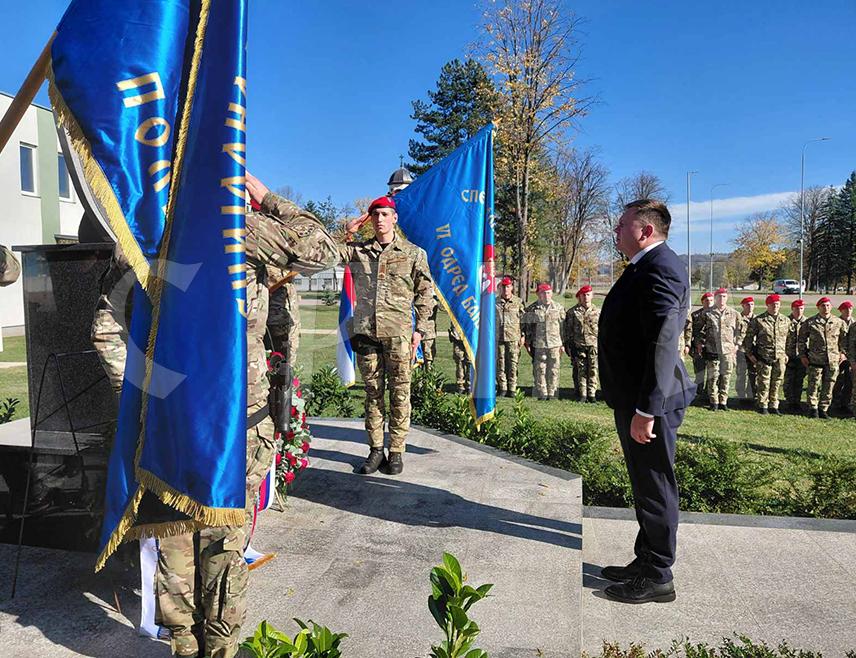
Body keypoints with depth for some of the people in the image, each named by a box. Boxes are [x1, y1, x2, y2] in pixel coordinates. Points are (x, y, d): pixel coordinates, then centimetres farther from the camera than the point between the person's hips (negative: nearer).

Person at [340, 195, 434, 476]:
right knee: (373, 392, 8)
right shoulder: (357, 250, 10)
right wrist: (346, 232, 1)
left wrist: (419, 329, 1)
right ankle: (375, 449, 17)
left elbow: (425, 293, 7)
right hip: (365, 332, 2)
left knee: (399, 393, 2)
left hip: (398, 334, -2)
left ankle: (396, 451, 12)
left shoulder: (414, 253, 5)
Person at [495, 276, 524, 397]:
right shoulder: (495, 302, 8)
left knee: (512, 363, 0)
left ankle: (512, 388, 7)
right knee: (500, 363, 5)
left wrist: (523, 336, 1)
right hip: (498, 337, 2)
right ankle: (502, 387, 14)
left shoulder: (518, 302, 4)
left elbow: (523, 320, 6)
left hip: (514, 337, -2)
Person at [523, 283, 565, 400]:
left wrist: (563, 344, 8)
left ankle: (551, 393, 14)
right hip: (538, 345, -1)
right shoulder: (532, 309, 3)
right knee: (539, 370, 1)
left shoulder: (559, 308, 8)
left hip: (554, 344, 1)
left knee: (553, 370, 4)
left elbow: (563, 327, 11)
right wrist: (527, 343, 3)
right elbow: (527, 326, 7)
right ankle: (542, 393, 10)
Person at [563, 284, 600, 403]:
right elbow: (568, 329, 5)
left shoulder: (597, 312, 9)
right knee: (580, 371, 2)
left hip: (593, 345, 1)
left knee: (593, 370, 1)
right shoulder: (573, 312, 5)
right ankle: (582, 394, 9)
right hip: (578, 346, -1)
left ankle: (591, 394, 9)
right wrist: (568, 344, 0)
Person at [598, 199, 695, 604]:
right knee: (646, 487, 20)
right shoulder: (646, 267, 15)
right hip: (636, 400, 11)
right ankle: (646, 562, 35)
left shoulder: (659, 268, -18)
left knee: (655, 490, 3)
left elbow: (663, 343, -26)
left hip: (651, 403, -11)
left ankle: (657, 578, 19)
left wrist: (645, 410, -26)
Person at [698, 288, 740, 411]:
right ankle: (714, 401, 9)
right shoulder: (708, 314, 3)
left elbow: (738, 330, 13)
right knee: (713, 376, 0)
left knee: (726, 377, 5)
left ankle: (723, 401, 15)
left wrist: (736, 345, 7)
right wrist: (701, 344, 5)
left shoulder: (734, 314, 7)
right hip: (712, 350, -1)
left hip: (728, 351, 1)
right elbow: (702, 330, 9)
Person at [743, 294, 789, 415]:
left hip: (780, 358, 4)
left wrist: (787, 353, 13)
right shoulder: (758, 320, -3)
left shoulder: (785, 321, 10)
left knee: (777, 383, 8)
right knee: (764, 382, 0)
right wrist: (749, 353, -2)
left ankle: (773, 406, 19)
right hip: (763, 357, -4)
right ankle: (762, 406, 10)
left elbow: (789, 338, 18)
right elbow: (749, 337, 1)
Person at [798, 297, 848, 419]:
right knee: (814, 385, 1)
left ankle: (823, 409, 17)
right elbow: (802, 339, 6)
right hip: (815, 360, -2)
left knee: (828, 386, 6)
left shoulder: (838, 323, 6)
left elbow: (844, 338, 18)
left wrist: (842, 353, 12)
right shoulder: (810, 322, 0)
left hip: (833, 360, 2)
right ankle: (813, 409, 13)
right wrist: (803, 355, 4)